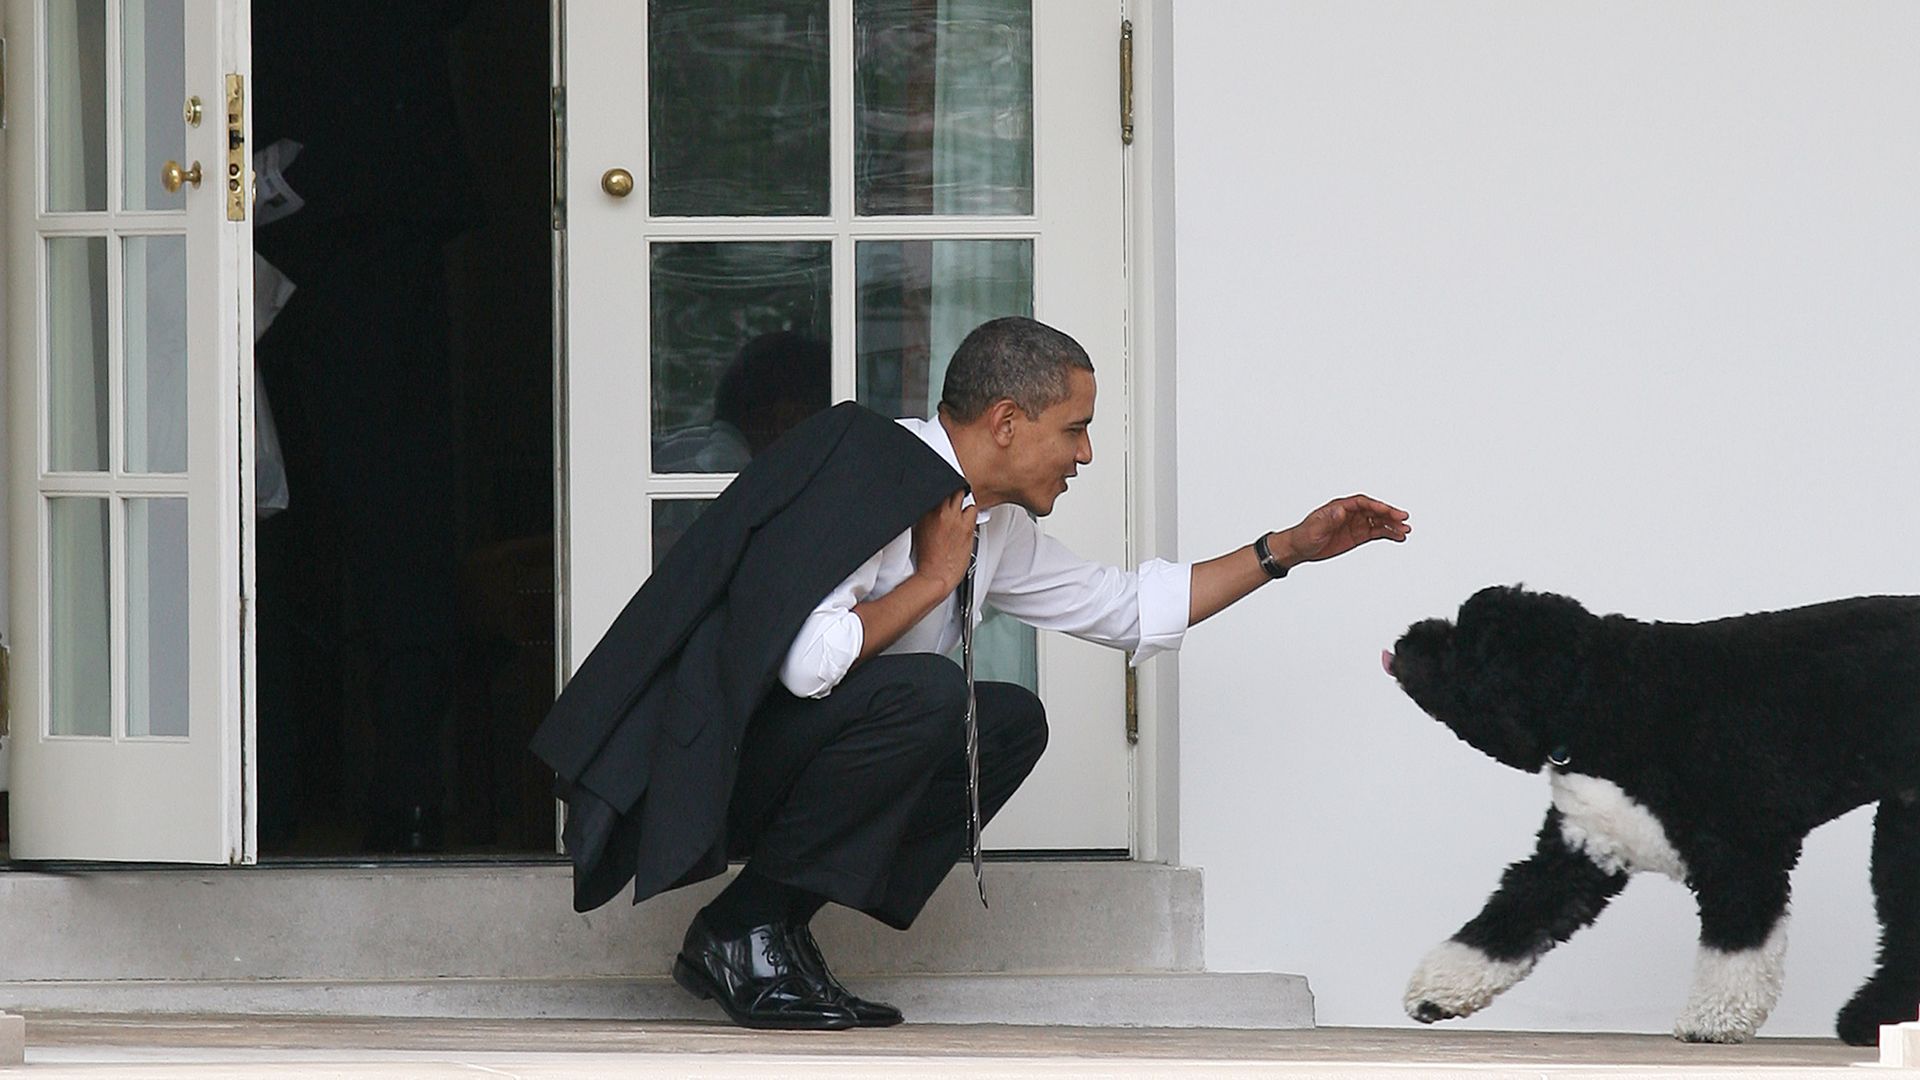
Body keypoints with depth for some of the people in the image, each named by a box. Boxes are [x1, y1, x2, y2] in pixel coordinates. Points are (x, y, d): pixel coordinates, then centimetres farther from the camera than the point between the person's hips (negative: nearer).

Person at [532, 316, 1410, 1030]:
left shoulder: (997, 529, 11)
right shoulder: (873, 476, -19)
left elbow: (1128, 608, 25)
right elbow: (804, 660, -31)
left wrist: (1289, 550, 22)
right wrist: (934, 579, -17)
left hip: (794, 745, 10)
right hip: (706, 761, -10)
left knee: (1010, 722, 7)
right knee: (923, 691, -28)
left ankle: (779, 933, 1)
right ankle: (740, 932, -15)